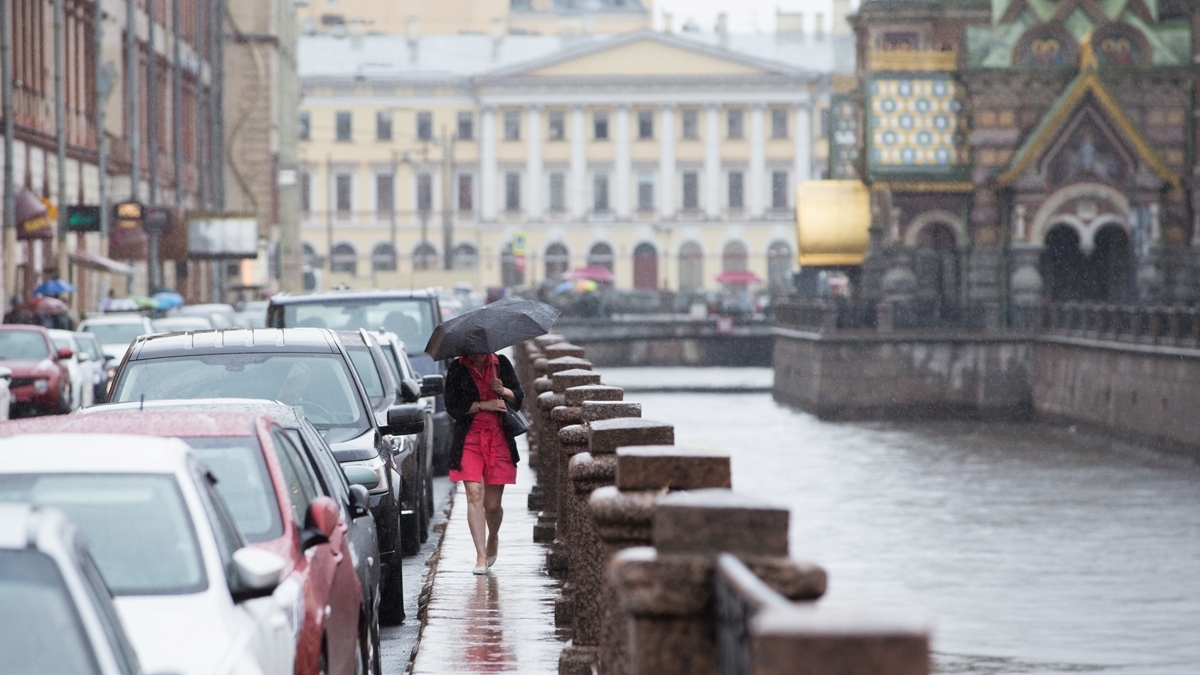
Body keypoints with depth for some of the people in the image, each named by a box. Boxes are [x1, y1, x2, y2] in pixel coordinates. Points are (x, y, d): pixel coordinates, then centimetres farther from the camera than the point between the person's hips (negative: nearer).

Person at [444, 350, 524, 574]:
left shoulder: (501, 363, 7)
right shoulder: (457, 369, 2)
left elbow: (519, 398, 8)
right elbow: (453, 407, -4)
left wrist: (503, 391, -12)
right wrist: (483, 406, -13)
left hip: (500, 438, 1)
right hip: (470, 438, -1)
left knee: (492, 503, 3)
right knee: (474, 495, -15)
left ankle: (493, 539, 35)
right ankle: (481, 556, -14)